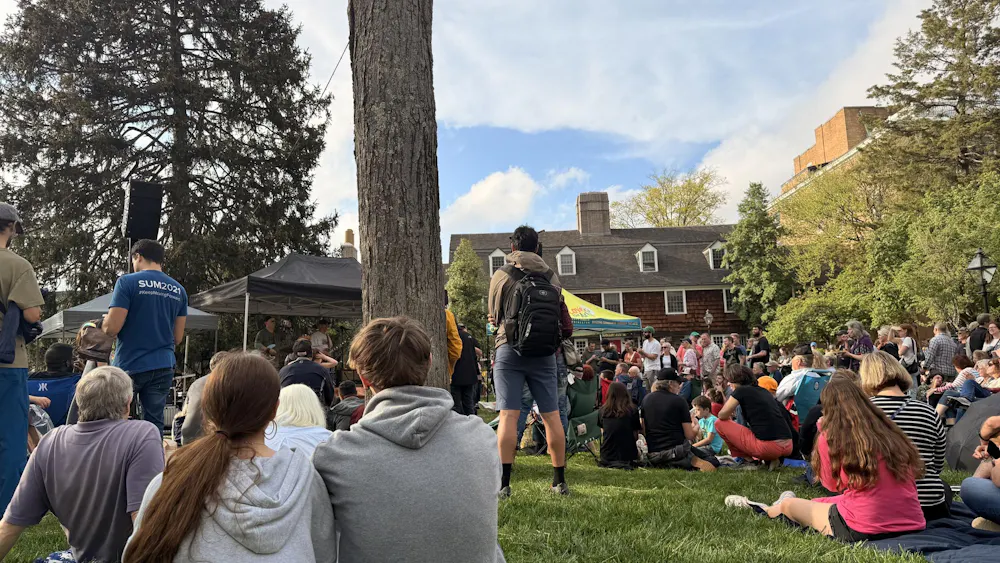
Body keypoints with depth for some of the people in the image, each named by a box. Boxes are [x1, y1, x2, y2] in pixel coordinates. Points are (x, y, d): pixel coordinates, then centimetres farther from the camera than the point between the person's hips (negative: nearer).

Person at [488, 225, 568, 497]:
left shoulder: (501, 275, -1)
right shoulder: (551, 276, 6)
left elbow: (495, 316, 8)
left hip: (510, 349, -2)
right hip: (543, 351, 3)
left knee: (508, 415, -4)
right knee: (551, 415, 8)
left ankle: (504, 482, -4)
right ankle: (560, 481, 15)